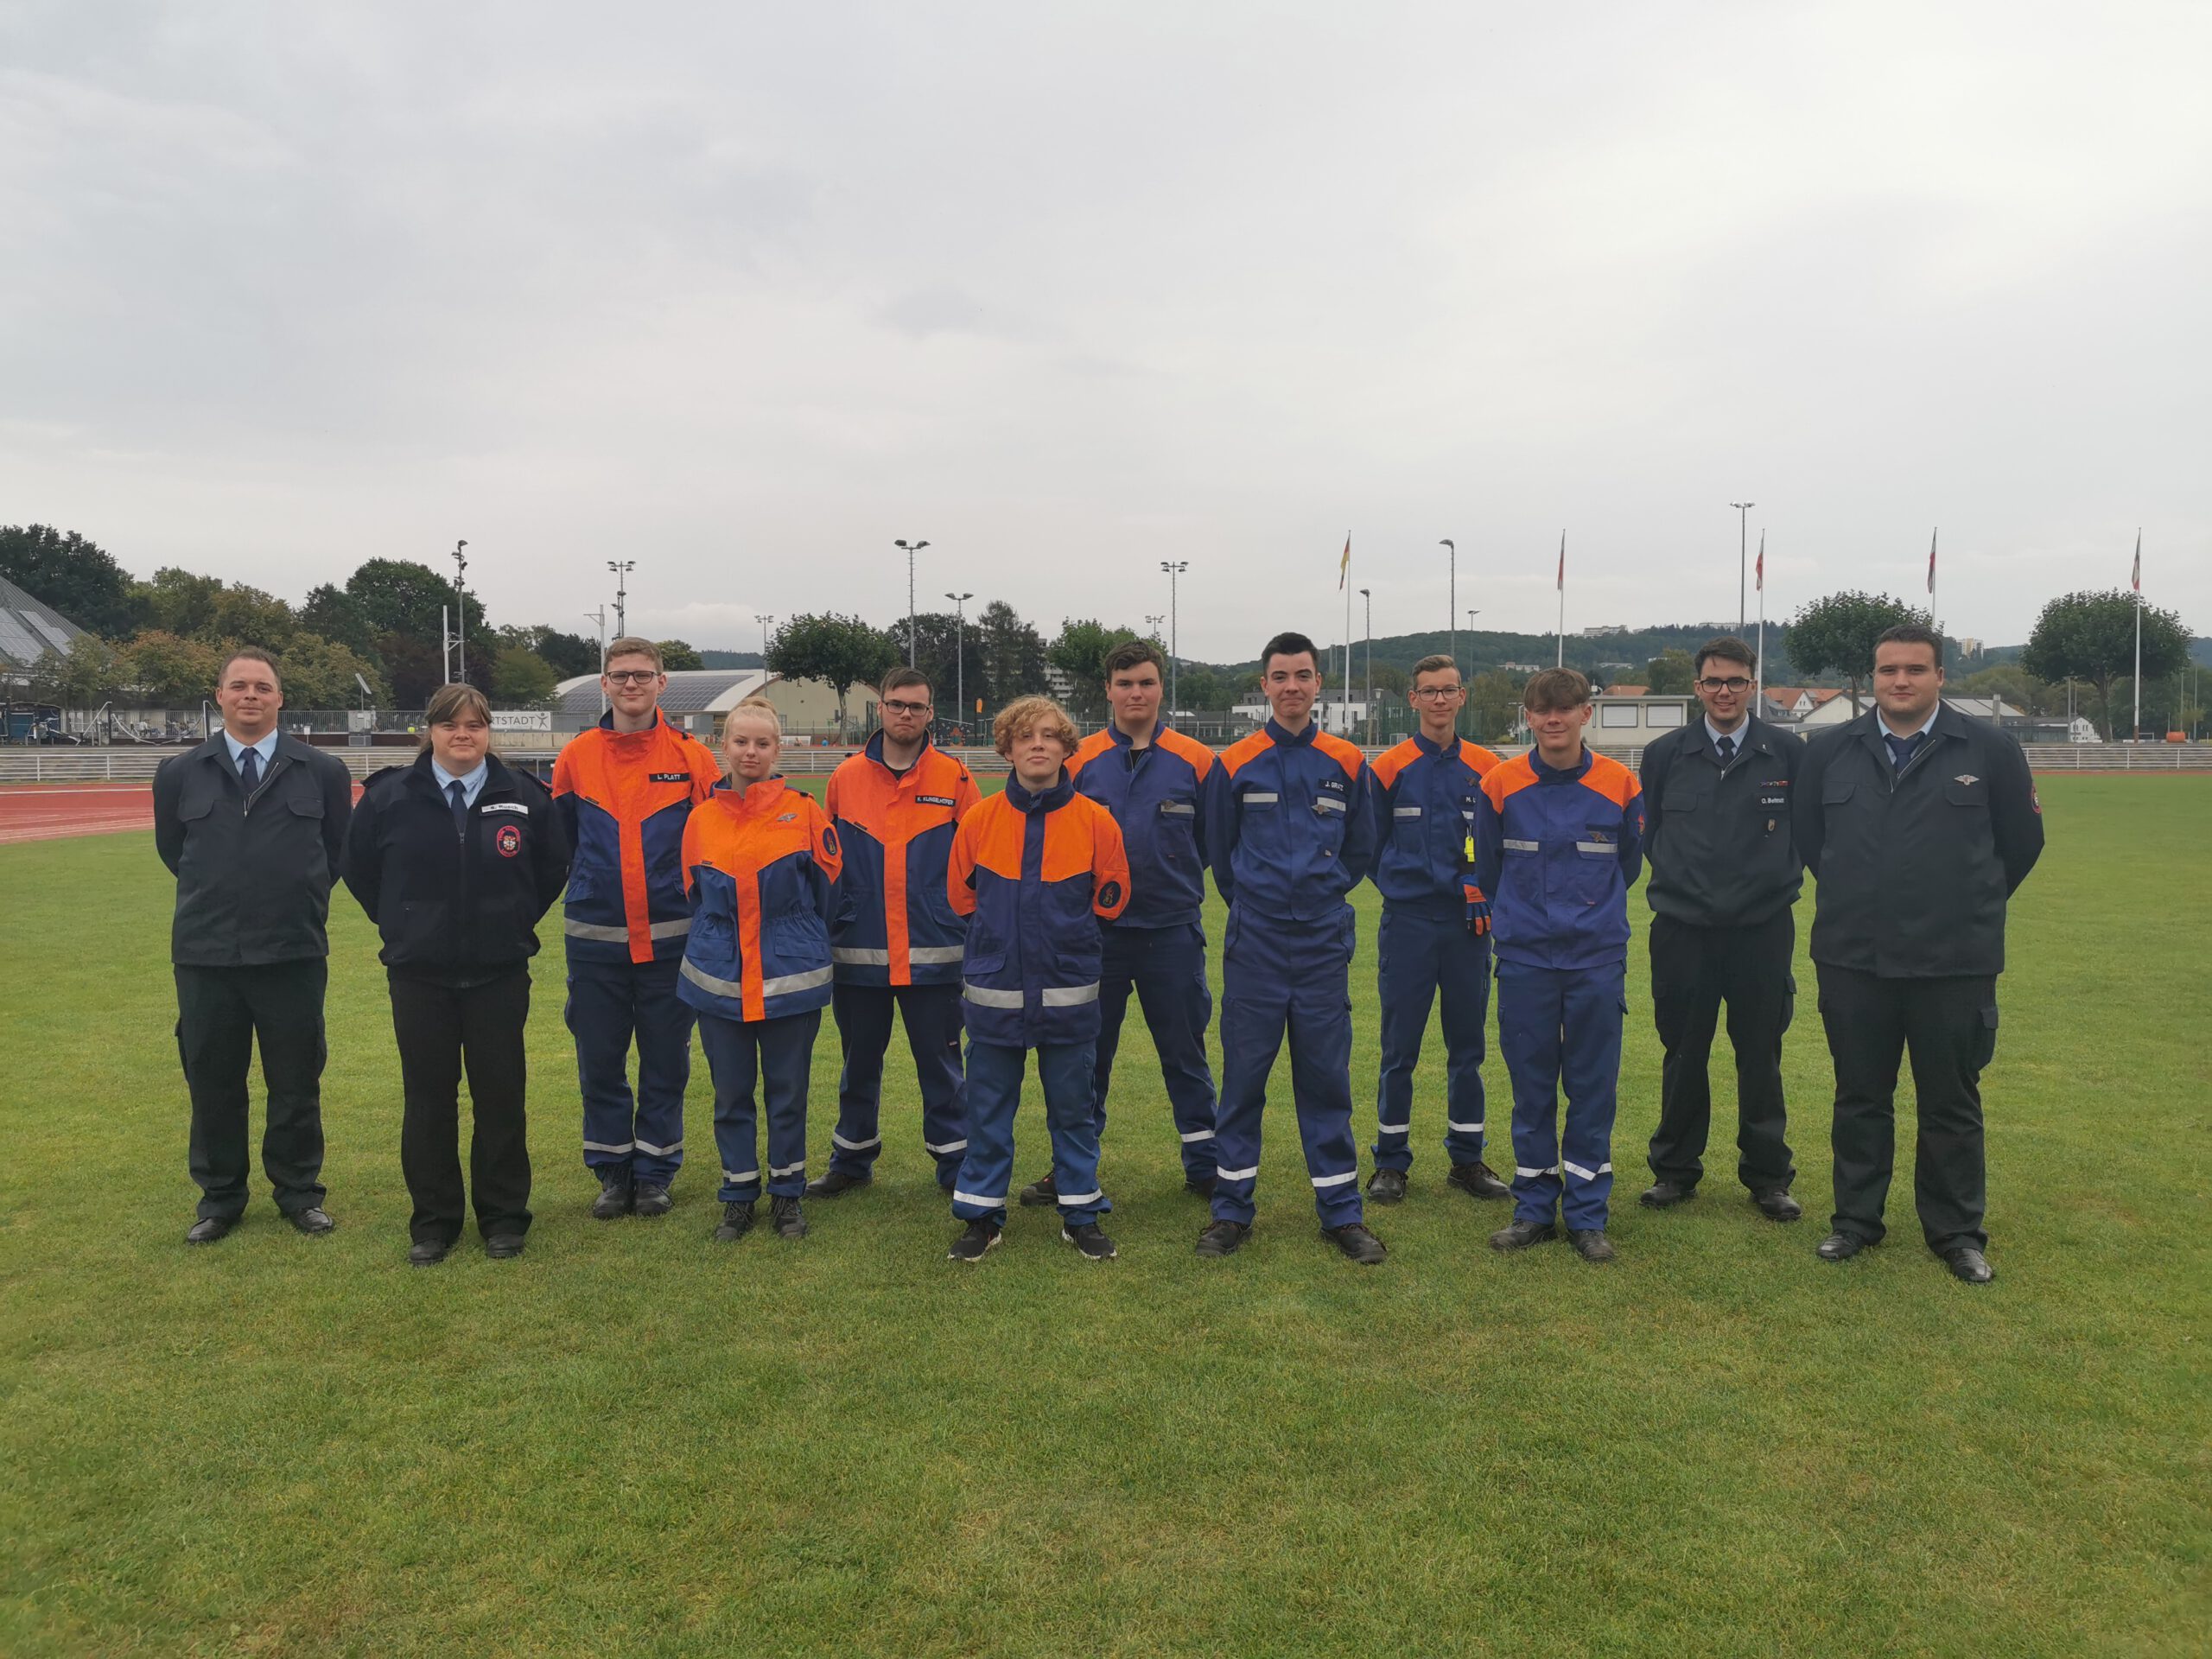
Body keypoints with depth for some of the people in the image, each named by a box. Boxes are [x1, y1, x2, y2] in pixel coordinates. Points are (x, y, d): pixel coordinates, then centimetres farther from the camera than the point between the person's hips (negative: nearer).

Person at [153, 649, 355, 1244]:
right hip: (205, 955, 1)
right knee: (212, 1082, 11)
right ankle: (219, 1198, 27)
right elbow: (172, 850, 16)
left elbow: (338, 851, 10)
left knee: (296, 1082, 8)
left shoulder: (323, 772, 0)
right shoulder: (180, 774, 4)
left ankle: (299, 1193, 24)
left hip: (295, 955, -1)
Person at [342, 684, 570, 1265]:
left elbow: (553, 866, 12)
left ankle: (504, 1217, 18)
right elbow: (359, 868, 12)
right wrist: (402, 924, 10)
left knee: (501, 1096, 5)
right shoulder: (390, 796, -2)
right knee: (427, 1099, 7)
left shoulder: (522, 795, -2)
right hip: (418, 975, 0)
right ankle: (433, 1220, 19)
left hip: (500, 973, 0)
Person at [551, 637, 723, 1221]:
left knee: (666, 1062, 7)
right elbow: (558, 839, 13)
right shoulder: (576, 757, 2)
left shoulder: (692, 757, -2)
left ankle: (655, 1172, 21)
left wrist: (694, 896, 2)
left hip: (670, 936, -1)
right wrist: (588, 885, 9)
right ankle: (611, 1172, 23)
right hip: (595, 938, 1)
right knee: (600, 1061, 8)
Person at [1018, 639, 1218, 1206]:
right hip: (1097, 931, 1)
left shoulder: (1195, 761, -1)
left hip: (1173, 931, -1)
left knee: (1185, 1053, 9)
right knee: (1087, 1053, 10)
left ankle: (1205, 1165, 22)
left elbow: (1210, 840, 8)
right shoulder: (1079, 760, 0)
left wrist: (1175, 878, 5)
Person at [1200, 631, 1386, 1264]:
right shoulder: (1235, 765, 0)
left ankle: (1342, 1211, 16)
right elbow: (1220, 851, 10)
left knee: (1327, 1076, 6)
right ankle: (1231, 1208, 15)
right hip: (1254, 946, -1)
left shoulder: (1348, 764, 4)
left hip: (1324, 944, 1)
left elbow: (1360, 849, 14)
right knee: (1243, 1075, 4)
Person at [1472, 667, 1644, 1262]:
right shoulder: (1500, 784, -2)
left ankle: (1587, 1214, 16)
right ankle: (1534, 1208, 19)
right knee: (1531, 1088, 7)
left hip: (1598, 958, 0)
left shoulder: (1620, 785, -2)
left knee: (1593, 1089, 5)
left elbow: (1629, 865, 12)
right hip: (1524, 959, 0)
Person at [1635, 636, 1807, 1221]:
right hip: (1682, 930, 1)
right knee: (1683, 1056, 9)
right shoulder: (1666, 754, 3)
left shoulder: (1790, 752, 0)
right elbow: (1645, 830, 13)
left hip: (1763, 929, -1)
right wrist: (1677, 876, 8)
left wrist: (1783, 873, 3)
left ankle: (1767, 1176, 20)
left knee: (1761, 1057, 7)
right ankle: (1675, 1169, 21)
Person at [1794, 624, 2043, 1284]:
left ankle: (1957, 1233, 24)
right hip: (1851, 961, 2)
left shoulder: (1990, 750, -3)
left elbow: (2021, 840, 7)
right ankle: (1855, 1220, 26)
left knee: (1952, 1105, 9)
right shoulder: (1831, 752, 2)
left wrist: (1970, 907, 13)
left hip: (1955, 965, -2)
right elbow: (1807, 835, 16)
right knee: (1859, 1099, 13)